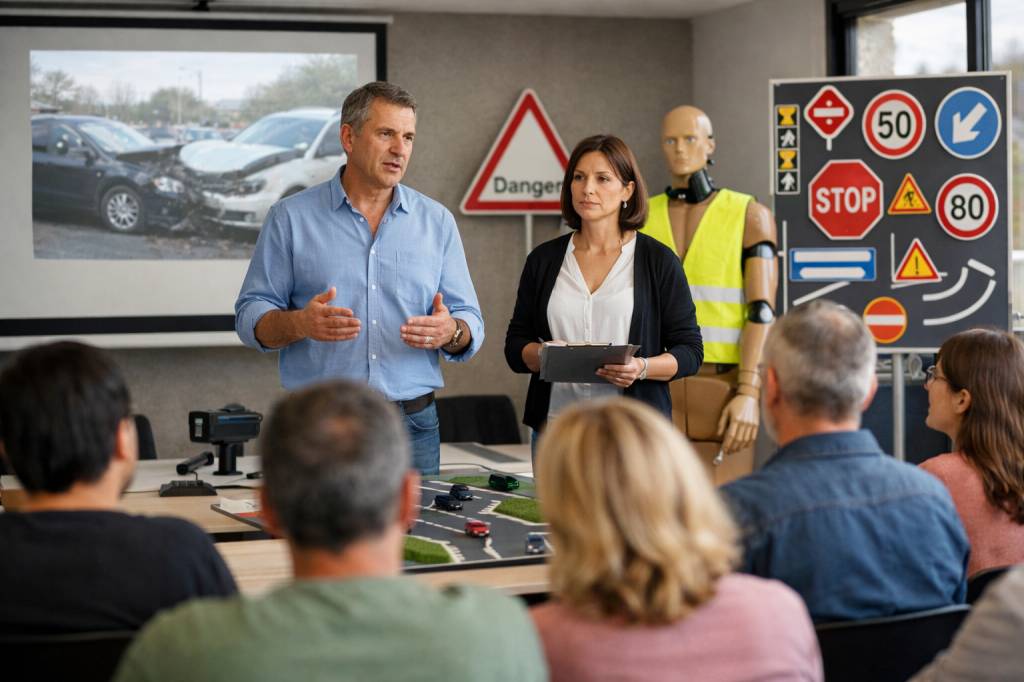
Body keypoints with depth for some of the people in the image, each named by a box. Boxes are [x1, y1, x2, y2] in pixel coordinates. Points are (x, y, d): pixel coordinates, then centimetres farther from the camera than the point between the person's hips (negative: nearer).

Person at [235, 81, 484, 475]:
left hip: (412, 427, 2)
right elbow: (251, 317, 2)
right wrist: (298, 323, -19)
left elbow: (471, 327, 8)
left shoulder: (436, 222, 9)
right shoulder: (291, 218, 3)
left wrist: (451, 332, -15)